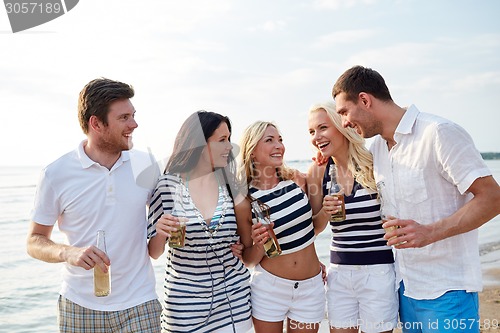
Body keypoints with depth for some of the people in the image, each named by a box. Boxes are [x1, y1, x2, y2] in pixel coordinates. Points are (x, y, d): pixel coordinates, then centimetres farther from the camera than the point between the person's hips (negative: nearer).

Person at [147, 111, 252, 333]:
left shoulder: (230, 183, -2)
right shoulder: (168, 185, -10)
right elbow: (154, 252, -3)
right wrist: (160, 232, -22)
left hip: (233, 295, 2)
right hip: (185, 296, -2)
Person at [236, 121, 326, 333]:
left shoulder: (296, 180, -5)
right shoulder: (245, 201, -12)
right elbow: (248, 260, -3)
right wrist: (259, 245, -21)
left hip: (311, 286, 3)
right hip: (269, 287, -2)